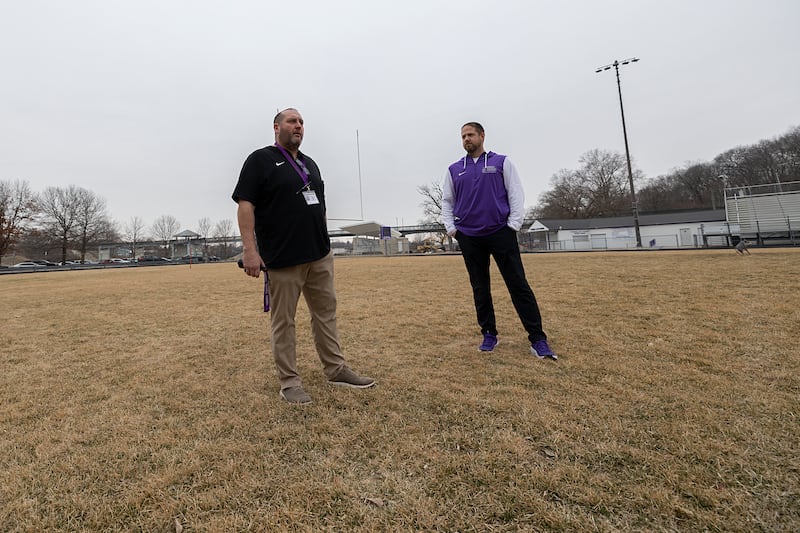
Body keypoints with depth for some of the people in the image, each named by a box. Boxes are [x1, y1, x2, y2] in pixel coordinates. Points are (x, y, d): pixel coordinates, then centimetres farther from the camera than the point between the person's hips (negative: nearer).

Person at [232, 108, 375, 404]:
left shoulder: (309, 163, 19)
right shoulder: (260, 160, -1)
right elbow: (245, 205, -9)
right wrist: (250, 250, -17)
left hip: (320, 256, 7)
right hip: (282, 258, -7)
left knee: (326, 313, 12)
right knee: (283, 321, 2)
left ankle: (335, 370, 25)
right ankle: (289, 382, 15)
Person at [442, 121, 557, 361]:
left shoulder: (501, 162, 6)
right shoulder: (454, 170, 13)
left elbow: (516, 194, 2)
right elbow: (447, 201, 17)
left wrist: (514, 225, -7)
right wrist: (451, 228, 5)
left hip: (501, 233, -2)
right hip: (469, 237, 3)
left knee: (518, 285, -5)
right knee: (480, 289, 7)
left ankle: (538, 339, 0)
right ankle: (489, 334, 20)